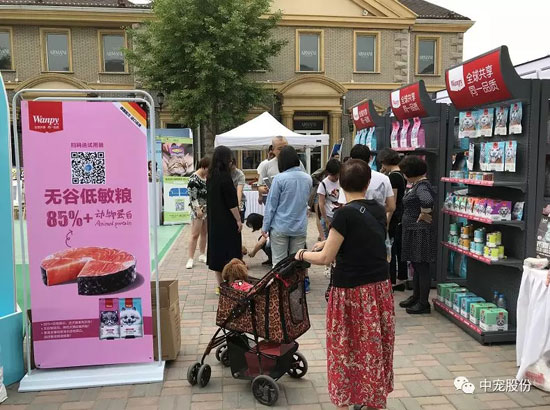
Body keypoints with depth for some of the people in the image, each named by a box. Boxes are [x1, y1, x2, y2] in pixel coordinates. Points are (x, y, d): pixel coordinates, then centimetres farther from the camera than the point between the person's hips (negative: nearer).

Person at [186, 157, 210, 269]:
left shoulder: (206, 177, 10)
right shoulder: (194, 179, -14)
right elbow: (193, 196, -17)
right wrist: (198, 209, -20)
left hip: (207, 209, 8)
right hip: (198, 210, -8)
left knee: (204, 233, 12)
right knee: (195, 234, -6)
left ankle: (202, 255, 22)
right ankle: (191, 259, -1)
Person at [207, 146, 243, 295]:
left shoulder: (211, 176, 6)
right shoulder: (224, 176, -18)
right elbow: (231, 202, -18)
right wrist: (238, 220, -11)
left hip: (214, 221, 8)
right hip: (227, 221, -8)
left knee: (217, 249, 12)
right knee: (229, 250, 1)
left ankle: (220, 285, 19)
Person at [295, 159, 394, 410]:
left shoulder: (345, 213, -17)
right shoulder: (379, 210, 3)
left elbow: (325, 258, -12)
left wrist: (302, 255, 5)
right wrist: (330, 244, 20)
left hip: (352, 293, -7)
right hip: (380, 289, 7)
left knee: (346, 350, 9)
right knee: (374, 349, 19)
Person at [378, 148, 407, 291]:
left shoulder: (393, 176, -17)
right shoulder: (401, 174, 11)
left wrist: (387, 221, -18)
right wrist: (383, 174, 10)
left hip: (394, 217, -10)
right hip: (401, 217, 10)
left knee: (390, 249, -2)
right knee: (399, 248, 15)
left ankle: (391, 282, 5)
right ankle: (401, 280, 25)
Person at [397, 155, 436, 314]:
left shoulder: (422, 186, -19)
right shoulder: (416, 185, 12)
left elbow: (428, 200, -38)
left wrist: (424, 214, -24)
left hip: (420, 232, -10)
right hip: (413, 231, 10)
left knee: (422, 267, -1)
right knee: (416, 266, 18)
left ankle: (423, 303, 8)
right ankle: (416, 297, 31)